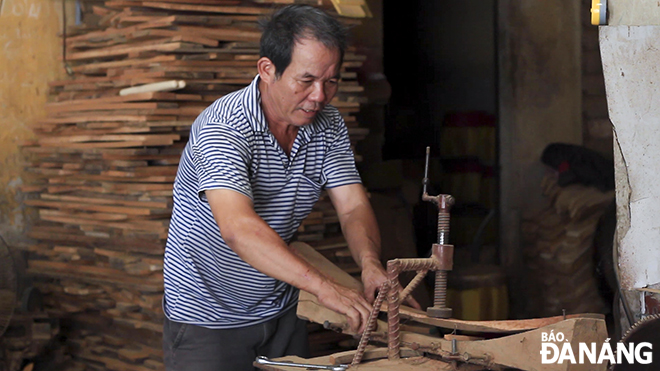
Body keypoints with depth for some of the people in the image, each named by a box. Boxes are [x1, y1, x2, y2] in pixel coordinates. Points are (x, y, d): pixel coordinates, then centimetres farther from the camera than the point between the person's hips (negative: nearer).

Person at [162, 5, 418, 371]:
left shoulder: (328, 126, -4)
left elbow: (353, 207, -8)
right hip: (207, 317, -6)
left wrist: (370, 262, -31)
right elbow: (237, 227, -41)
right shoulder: (223, 127, -27)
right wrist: (324, 287, -50)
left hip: (281, 310, 6)